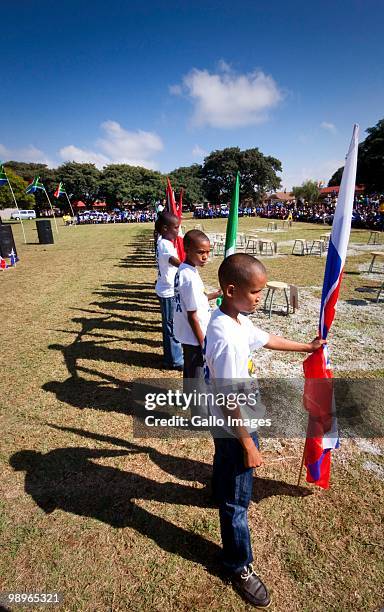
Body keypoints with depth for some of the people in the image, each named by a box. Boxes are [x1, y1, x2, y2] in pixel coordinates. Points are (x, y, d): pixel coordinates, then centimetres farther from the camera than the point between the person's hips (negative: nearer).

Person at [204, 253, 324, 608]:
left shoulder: (236, 320, -6)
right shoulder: (227, 339, -36)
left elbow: (266, 339, 11)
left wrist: (306, 347, 24)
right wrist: (249, 446, -19)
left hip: (227, 421, 9)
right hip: (234, 426, -9)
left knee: (225, 461, 38)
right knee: (237, 500, 12)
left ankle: (219, 489, 68)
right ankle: (239, 567, 35)